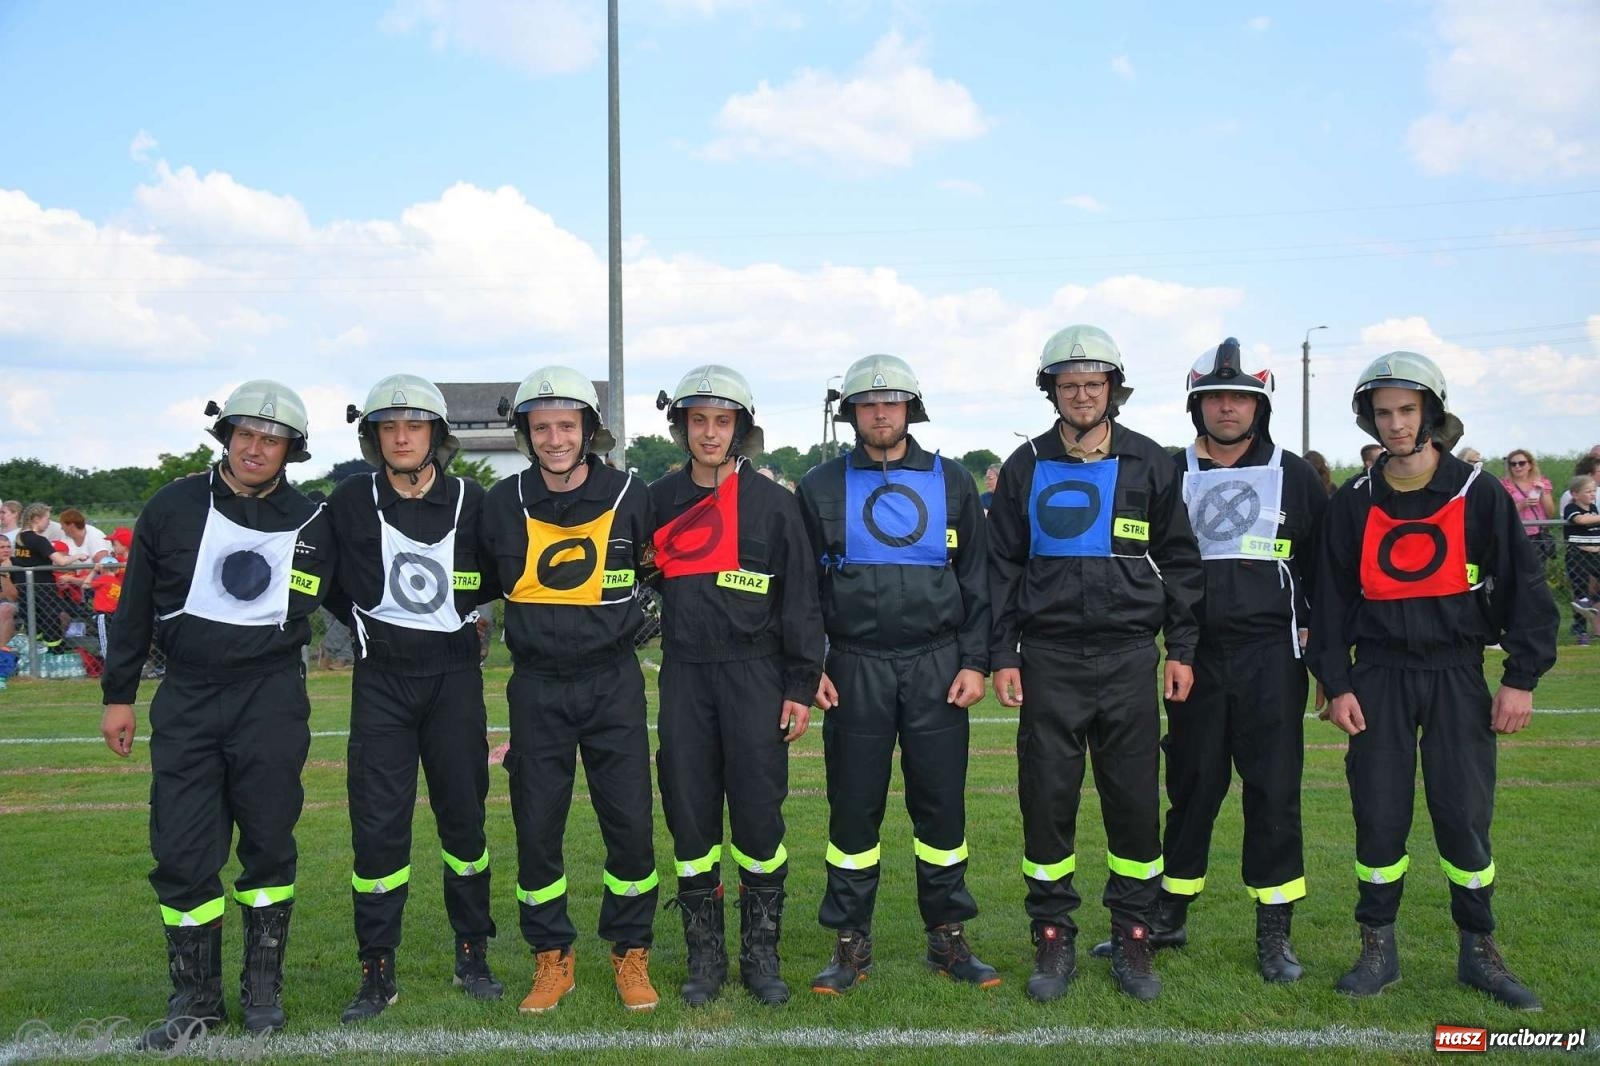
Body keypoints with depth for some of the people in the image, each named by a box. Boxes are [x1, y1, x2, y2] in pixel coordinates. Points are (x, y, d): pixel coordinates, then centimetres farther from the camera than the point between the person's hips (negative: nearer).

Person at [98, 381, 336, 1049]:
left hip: (272, 700, 0)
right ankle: (195, 1000, 14)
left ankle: (263, 991, 21)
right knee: (181, 854, 0)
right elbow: (134, 607, 9)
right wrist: (118, 694, 10)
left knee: (269, 846, 6)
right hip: (186, 700, 1)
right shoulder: (172, 508, 2)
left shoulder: (311, 523, 2)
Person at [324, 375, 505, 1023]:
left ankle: (472, 957, 21)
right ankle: (377, 973, 10)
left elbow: (498, 577, 13)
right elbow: (327, 582, 11)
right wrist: (366, 625, 6)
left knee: (463, 817, 7)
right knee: (377, 826, -2)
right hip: (381, 678, 0)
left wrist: (458, 613, 3)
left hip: (454, 675, 0)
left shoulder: (470, 502, -1)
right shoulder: (351, 501, -1)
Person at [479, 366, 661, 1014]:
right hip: (537, 687, 1)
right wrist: (532, 626, 8)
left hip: (613, 683, -1)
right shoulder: (504, 503, -3)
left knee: (630, 823, 1)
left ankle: (630, 953, 20)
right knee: (536, 829, 5)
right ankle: (552, 960, 22)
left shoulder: (629, 497, -5)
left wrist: (634, 620, 7)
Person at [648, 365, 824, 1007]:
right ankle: (704, 957, 18)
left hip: (754, 674, -2)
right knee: (690, 817, 5)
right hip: (684, 675, 2)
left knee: (759, 815, -1)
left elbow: (799, 600, 1)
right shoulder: (658, 502, 7)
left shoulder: (771, 502, 0)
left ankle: (761, 954, 14)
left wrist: (801, 687, -2)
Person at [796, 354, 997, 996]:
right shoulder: (822, 488, 6)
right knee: (853, 808, 4)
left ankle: (948, 938, 19)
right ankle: (851, 944, 16)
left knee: (942, 805, 6)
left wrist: (974, 661, 0)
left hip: (937, 667, 1)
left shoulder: (952, 484, 7)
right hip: (855, 670, 0)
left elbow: (976, 579, 8)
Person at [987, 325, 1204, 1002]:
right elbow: (1001, 566, 8)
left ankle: (1132, 938, 18)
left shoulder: (1150, 464, 6)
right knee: (1047, 799, 2)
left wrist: (1182, 649, 4)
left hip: (1129, 657, 0)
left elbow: (1179, 560, 10)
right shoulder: (1026, 468, 7)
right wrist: (1001, 656, 1)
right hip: (1049, 658, 0)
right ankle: (1053, 940, 15)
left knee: (1135, 801, 4)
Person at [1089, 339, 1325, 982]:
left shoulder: (1294, 476, 6)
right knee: (1191, 787, 7)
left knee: (1274, 790, 0)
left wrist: (1311, 626, 1)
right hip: (1196, 656, 1)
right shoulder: (1170, 476, 8)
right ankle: (1167, 918, 19)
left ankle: (1274, 933, 11)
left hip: (1271, 655, -1)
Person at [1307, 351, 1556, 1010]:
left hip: (1457, 674, -1)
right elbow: (1331, 599, 7)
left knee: (1464, 815, -1)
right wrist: (1335, 683, 0)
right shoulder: (1352, 505, 5)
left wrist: (1521, 678, -4)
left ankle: (1479, 951, 17)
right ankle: (1378, 950, 15)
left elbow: (1524, 587, 1)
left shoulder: (1478, 496, 0)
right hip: (1378, 676, 1)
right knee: (1379, 816, 2)